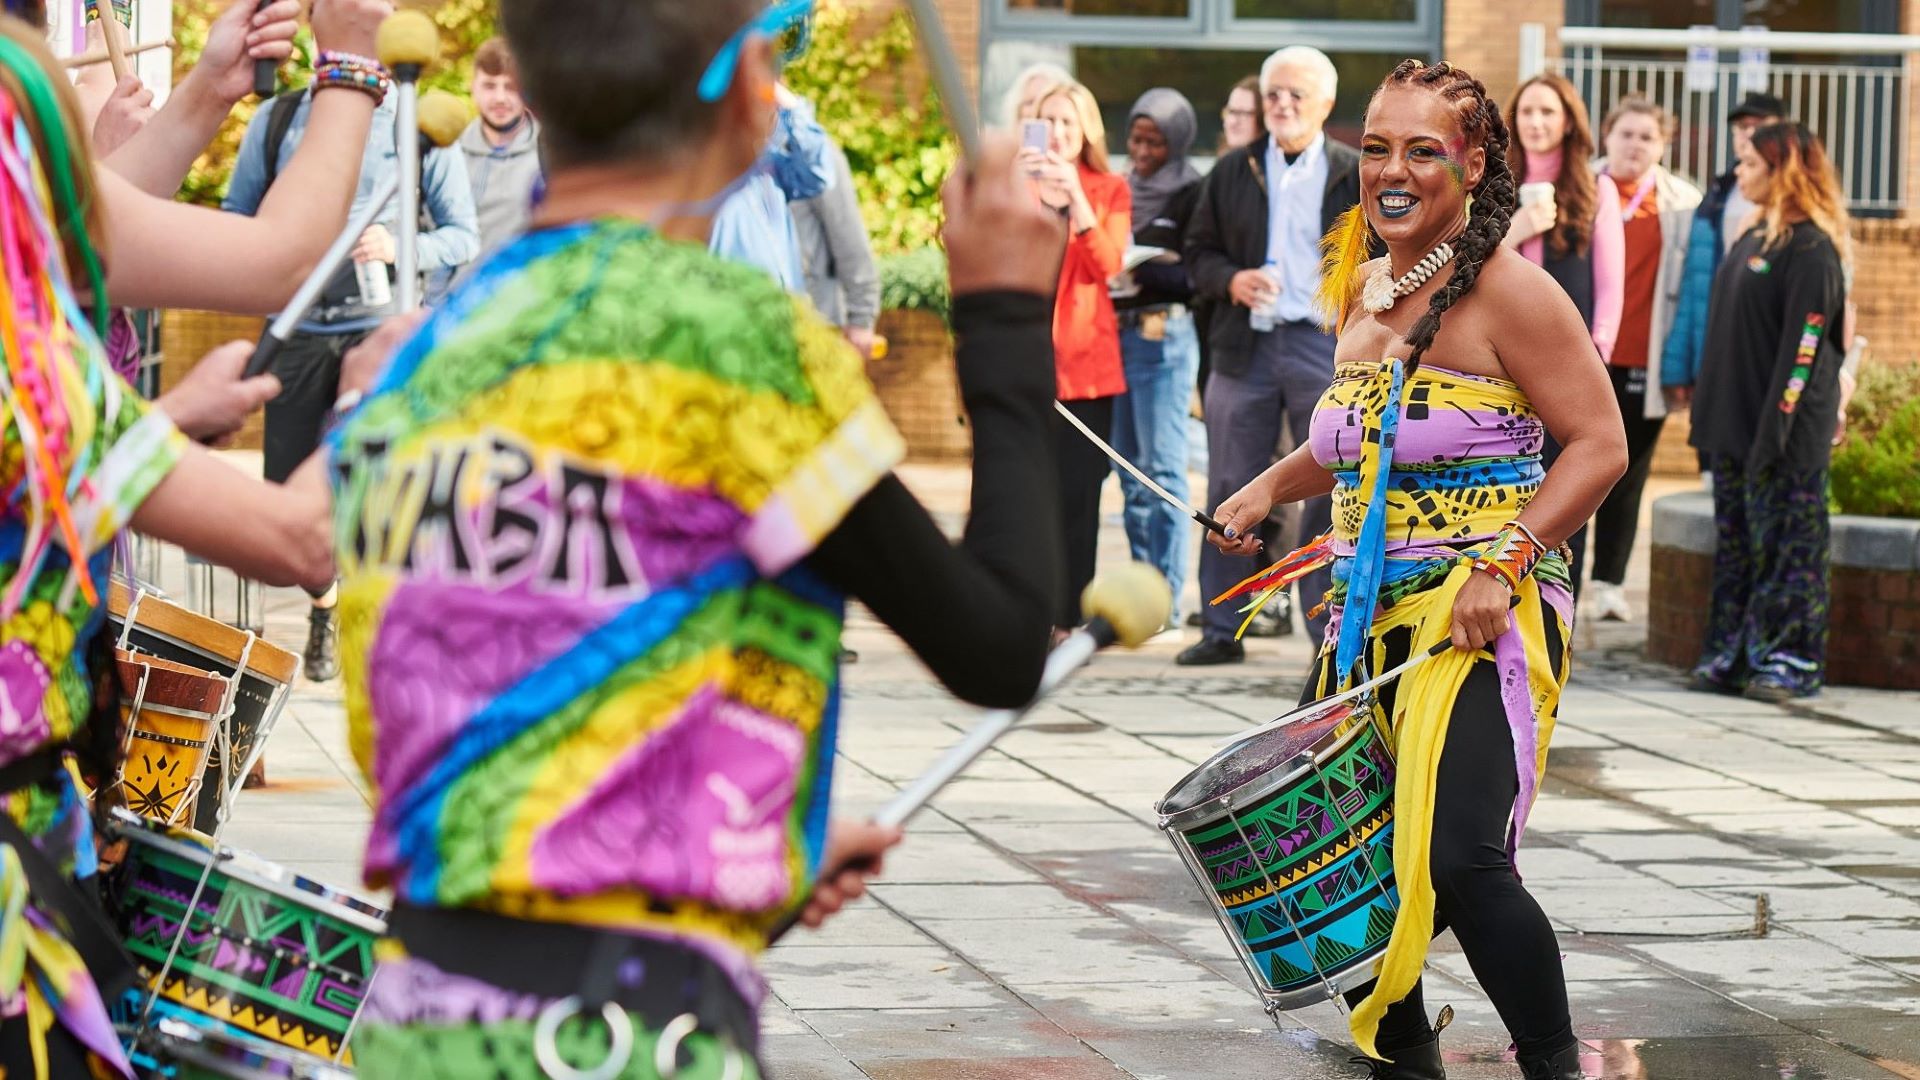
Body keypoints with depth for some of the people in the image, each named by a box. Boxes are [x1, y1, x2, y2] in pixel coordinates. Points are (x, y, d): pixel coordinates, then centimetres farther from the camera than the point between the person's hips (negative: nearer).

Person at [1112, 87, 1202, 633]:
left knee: (1161, 468, -8)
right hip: (1116, 333, 7)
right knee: (1130, 469, 8)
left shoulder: (1192, 194, -4)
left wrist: (1143, 273, -20)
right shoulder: (1123, 188, 16)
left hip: (1164, 336, -7)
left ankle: (1166, 600, -7)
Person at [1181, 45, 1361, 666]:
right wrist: (1231, 281, -7)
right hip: (1245, 346, 2)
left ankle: (1332, 631, 6)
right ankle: (1222, 630, 11)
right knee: (1231, 492, 4)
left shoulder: (1359, 175, 4)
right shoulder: (1233, 172, 11)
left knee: (1330, 495, -1)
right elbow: (1199, 251, 12)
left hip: (1326, 346, -2)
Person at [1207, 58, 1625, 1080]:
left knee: (1459, 861, -21)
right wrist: (1272, 485, 14)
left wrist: (1500, 565, -20)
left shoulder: (1506, 288, -10)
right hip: (1370, 613, 8)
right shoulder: (1365, 287, 13)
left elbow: (1599, 445, -12)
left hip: (1484, 616, -8)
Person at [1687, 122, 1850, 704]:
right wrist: (1707, 413, 16)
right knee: (1735, 545, 10)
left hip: (1787, 432, -9)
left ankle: (1790, 660, 0)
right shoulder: (1752, 237, 15)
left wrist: (1776, 426, -21)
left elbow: (1803, 343, -17)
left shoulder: (1810, 247, -12)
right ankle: (1733, 655, 15)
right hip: (1733, 423, 9)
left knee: (1787, 545, -4)